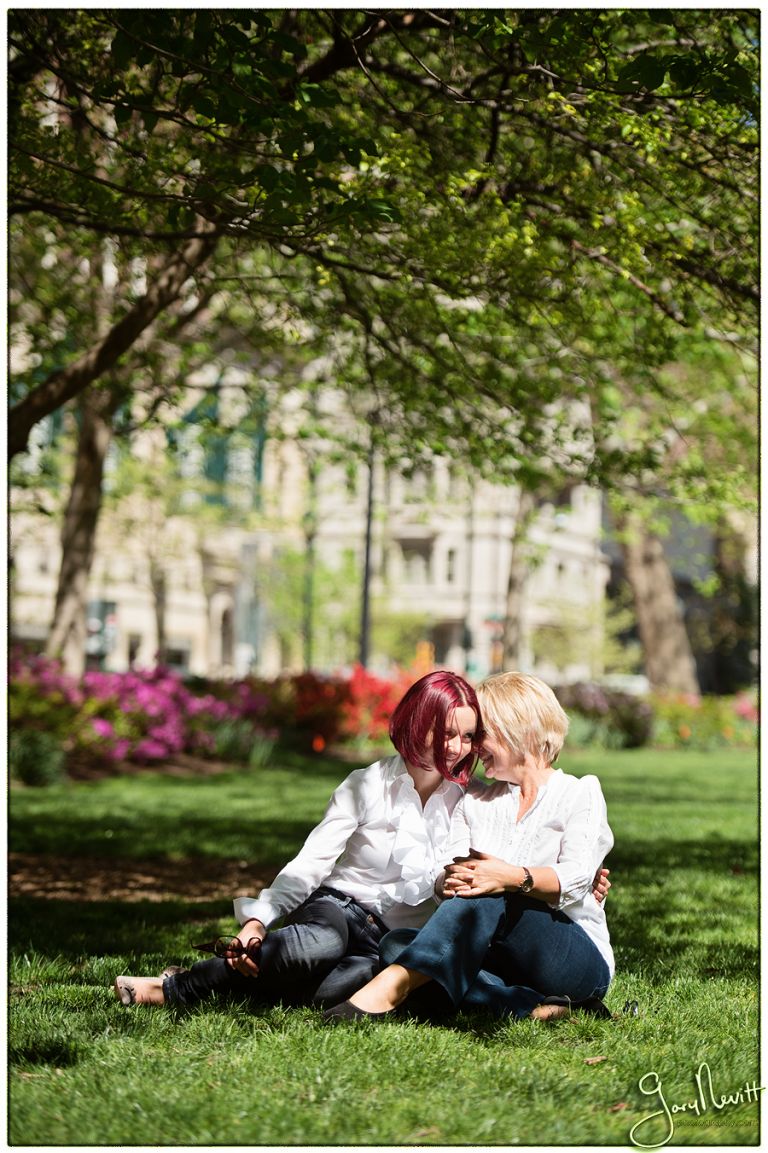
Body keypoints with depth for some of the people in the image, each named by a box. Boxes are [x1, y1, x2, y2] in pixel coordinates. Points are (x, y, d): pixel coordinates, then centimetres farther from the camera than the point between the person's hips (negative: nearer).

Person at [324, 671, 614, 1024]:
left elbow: (577, 879, -12)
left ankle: (394, 985, -49)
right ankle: (534, 1008, -38)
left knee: (489, 895, -33)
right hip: (506, 967, 5)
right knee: (396, 944, -22)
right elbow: (452, 873, 4)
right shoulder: (474, 804, 21)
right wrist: (449, 881, -22)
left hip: (582, 958, -5)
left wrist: (514, 878, -32)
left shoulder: (581, 793, 6)